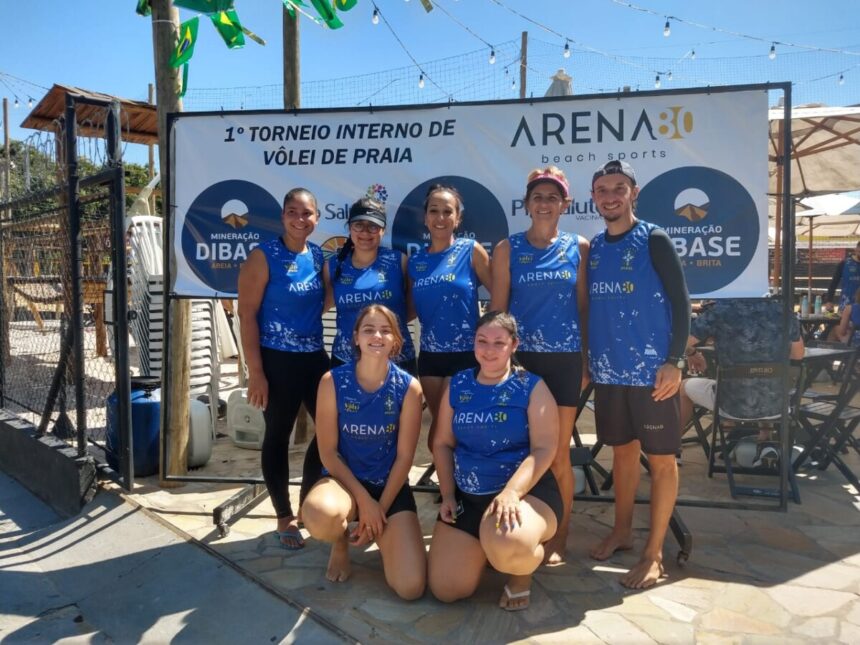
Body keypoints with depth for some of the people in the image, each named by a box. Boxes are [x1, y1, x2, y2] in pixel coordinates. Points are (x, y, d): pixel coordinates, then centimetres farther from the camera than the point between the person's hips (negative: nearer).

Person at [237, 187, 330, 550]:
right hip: (276, 360, -6)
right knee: (278, 435, 6)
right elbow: (247, 314, -12)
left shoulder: (319, 256, 6)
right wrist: (255, 371, -16)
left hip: (315, 357, 6)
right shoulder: (264, 256, -9)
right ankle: (285, 517, 21)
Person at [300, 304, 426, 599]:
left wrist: (380, 509, -10)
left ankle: (380, 534, 21)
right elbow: (328, 452, -9)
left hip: (391, 487, 1)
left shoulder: (409, 387, -11)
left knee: (411, 588, -14)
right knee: (319, 516, -39)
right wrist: (364, 500, -14)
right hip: (345, 480, 0)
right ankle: (341, 541, 3)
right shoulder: (333, 381, -12)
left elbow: (404, 457, -7)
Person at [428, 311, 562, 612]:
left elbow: (544, 449, -14)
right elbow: (442, 444, 11)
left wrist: (511, 492, -29)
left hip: (527, 491, -4)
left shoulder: (532, 386, -5)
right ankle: (484, 548, 28)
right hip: (467, 496, 5)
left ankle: (522, 571, 2)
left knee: (506, 547, -38)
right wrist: (447, 495, 1)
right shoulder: (457, 385, 7)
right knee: (445, 589, -4)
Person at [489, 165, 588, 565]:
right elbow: (497, 308, 4)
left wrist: (586, 359, 6)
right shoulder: (508, 248, 4)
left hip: (565, 359, 0)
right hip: (521, 357, 0)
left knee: (558, 453, 6)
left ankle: (559, 536, 21)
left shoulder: (579, 248, 6)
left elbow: (584, 306, 8)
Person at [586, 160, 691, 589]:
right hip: (608, 370, 5)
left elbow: (680, 302, -8)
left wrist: (674, 361, -15)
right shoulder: (593, 247, 10)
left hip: (652, 370, -5)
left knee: (661, 458, 4)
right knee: (622, 450, 16)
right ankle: (622, 532, 32)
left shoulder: (654, 240, -5)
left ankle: (654, 553, 14)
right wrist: (586, 360, 14)